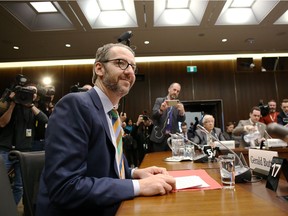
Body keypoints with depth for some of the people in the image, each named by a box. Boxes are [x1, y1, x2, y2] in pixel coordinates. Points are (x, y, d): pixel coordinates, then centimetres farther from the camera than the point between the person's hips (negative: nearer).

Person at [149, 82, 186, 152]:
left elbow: (182, 120, -2)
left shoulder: (179, 105, 10)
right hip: (159, 136, -1)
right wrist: (161, 110, -28)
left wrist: (182, 111, -24)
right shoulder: (159, 100, 5)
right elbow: (153, 115, -6)